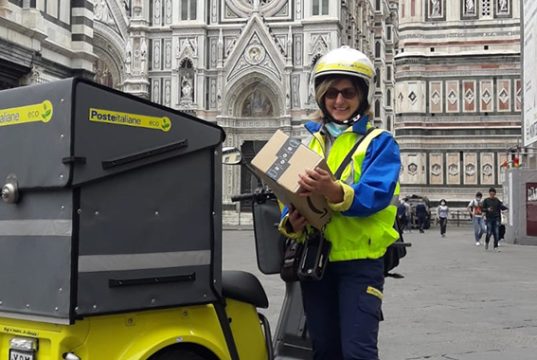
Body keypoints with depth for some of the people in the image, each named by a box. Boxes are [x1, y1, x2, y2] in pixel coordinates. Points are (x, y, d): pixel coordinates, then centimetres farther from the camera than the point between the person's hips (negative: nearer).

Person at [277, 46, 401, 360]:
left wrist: (334, 192, -37)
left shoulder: (379, 142, -2)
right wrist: (292, 223, -15)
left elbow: (377, 194, -18)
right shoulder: (308, 141, 12)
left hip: (360, 260, -5)